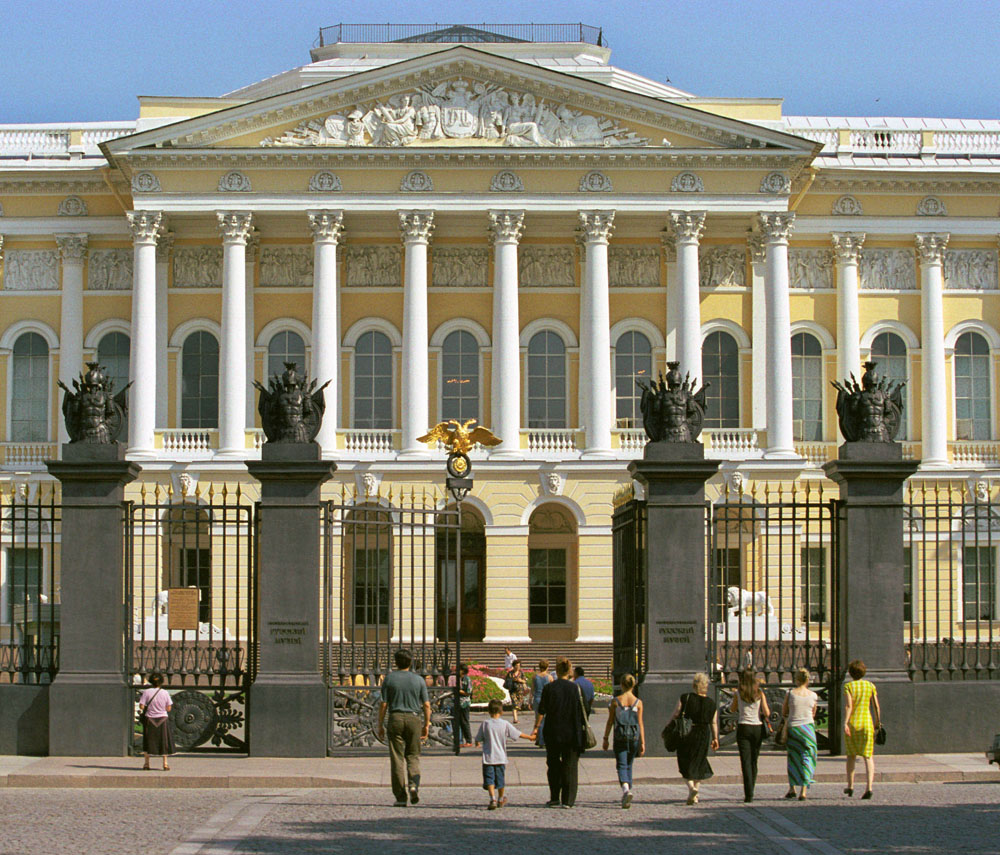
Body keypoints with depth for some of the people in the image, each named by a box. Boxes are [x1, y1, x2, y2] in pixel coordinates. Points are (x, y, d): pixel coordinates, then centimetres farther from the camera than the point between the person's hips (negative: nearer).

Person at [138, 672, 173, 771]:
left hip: (150, 718, 0)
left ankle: (146, 763, 11)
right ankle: (165, 764, 7)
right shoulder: (165, 693, -5)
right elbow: (168, 708, -3)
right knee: (164, 742, 9)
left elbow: (141, 706, -10)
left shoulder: (146, 692, -7)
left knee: (148, 741, 12)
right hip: (162, 718, 0)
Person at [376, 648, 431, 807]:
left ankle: (401, 797, 0)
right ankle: (414, 783, -14)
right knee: (413, 755, 13)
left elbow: (383, 705, -2)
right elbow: (426, 705, 3)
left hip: (395, 718, -1)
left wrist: (380, 726, 5)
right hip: (413, 718, 1)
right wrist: (426, 725, 12)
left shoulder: (389, 679, 1)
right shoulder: (418, 680, 4)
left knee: (397, 758, 2)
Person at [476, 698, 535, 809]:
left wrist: (478, 743, 24)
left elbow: (478, 740, 0)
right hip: (501, 758, 2)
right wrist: (530, 737, 21)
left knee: (489, 779, -4)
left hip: (488, 758, -2)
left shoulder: (485, 724, -6)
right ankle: (501, 800, 31)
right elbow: (518, 734, 4)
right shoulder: (505, 724, -4)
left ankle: (493, 799, -22)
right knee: (500, 779, 15)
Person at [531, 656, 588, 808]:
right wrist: (583, 728, 9)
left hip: (553, 732, 0)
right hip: (571, 732, 0)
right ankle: (568, 800, 1)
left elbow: (541, 710, -3)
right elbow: (580, 710, -1)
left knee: (553, 764, 13)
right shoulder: (575, 688, -4)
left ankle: (555, 798, 12)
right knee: (570, 766, 6)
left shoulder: (548, 687, -5)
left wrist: (536, 727, 7)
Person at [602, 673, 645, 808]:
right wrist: (643, 743, 3)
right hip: (634, 737, 2)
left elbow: (610, 722, 0)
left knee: (621, 765, -3)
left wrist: (605, 738, 10)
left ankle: (626, 789, -31)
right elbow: (640, 724, 0)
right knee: (628, 766, 16)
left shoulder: (616, 701, -4)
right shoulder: (638, 702, 0)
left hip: (620, 737, -2)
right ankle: (626, 797, 21)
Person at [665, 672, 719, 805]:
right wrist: (715, 739, 14)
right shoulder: (711, 703, 0)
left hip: (685, 734, -2)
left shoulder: (685, 698, -7)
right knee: (698, 764, 13)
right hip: (703, 736, 2)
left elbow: (675, 715, -7)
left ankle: (691, 788, -15)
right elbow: (714, 723, 4)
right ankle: (694, 797, 14)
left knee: (685, 765, 8)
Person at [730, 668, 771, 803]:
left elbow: (732, 709, 11)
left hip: (743, 727, -2)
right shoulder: (760, 694, 0)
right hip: (758, 728, 2)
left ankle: (749, 795, -15)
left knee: (746, 762, -4)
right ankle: (750, 792, 24)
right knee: (754, 761, 15)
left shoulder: (738, 694, -3)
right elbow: (767, 713, -4)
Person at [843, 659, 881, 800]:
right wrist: (878, 721, 16)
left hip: (852, 724, -1)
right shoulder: (870, 685, 3)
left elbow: (848, 706, -14)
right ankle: (869, 787, -16)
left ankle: (850, 786, 25)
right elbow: (876, 706, 3)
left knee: (851, 754, 19)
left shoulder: (848, 686, -4)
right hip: (866, 723, 1)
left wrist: (845, 724, -18)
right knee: (868, 756, 1)